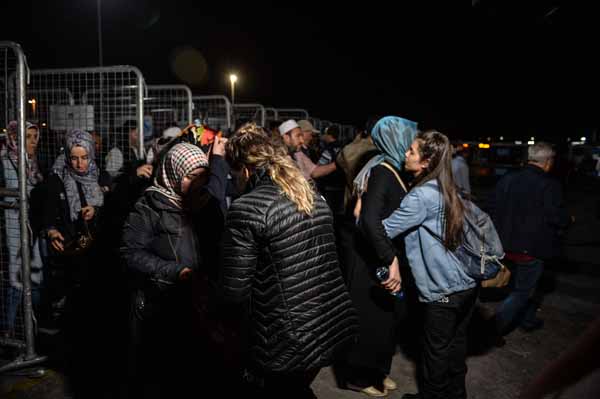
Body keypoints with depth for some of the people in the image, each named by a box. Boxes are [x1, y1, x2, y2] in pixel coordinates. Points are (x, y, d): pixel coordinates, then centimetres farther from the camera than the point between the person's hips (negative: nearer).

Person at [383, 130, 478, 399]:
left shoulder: (421, 196, -20)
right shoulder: (447, 190, 6)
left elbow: (381, 231, -19)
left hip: (443, 292, -8)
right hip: (466, 285, 8)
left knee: (437, 352, 12)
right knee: (456, 345, 22)